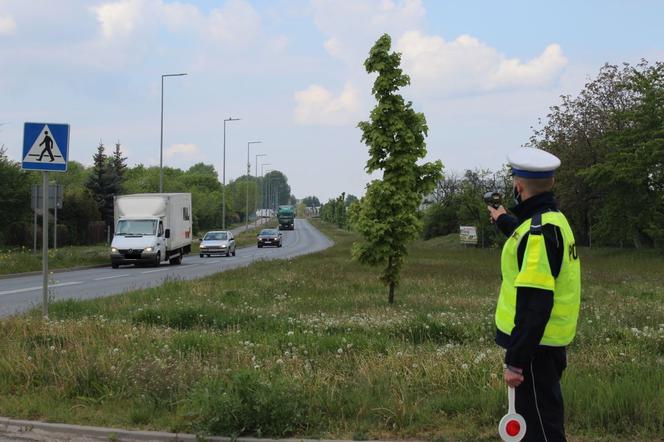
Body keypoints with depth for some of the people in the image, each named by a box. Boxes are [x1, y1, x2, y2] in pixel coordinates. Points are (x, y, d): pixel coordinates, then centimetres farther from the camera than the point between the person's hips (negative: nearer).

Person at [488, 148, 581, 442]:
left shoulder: (539, 231, -22)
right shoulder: (554, 220, 10)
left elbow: (534, 304, -27)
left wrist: (514, 360, -25)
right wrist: (504, 222, 54)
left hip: (535, 345, -10)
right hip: (549, 341, 10)